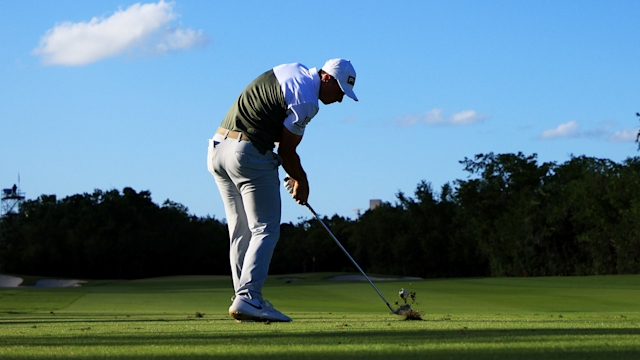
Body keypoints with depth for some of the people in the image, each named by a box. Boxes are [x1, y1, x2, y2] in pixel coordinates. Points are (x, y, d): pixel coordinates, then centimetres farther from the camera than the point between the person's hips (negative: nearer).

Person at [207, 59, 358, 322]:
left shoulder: (294, 71, 16)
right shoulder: (305, 100, -13)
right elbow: (287, 150, -6)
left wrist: (294, 173, 20)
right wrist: (301, 180, 11)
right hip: (249, 154, -10)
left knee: (241, 232, 11)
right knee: (265, 231, -7)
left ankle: (245, 298, 10)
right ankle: (247, 298, -17)